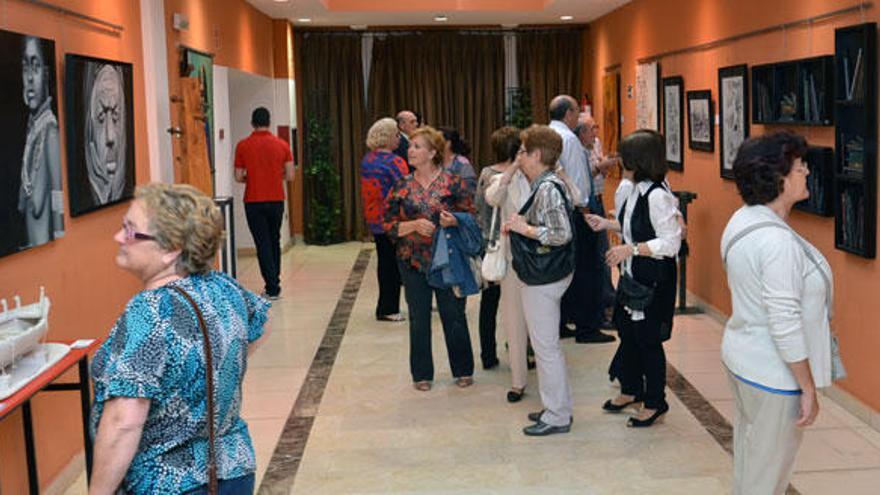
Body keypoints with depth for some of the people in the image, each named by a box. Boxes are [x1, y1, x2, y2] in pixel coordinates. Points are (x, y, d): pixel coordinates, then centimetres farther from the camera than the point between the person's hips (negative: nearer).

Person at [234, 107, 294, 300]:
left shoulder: (243, 146, -6)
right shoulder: (282, 145, -1)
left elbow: (238, 177, -3)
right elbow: (289, 175, -1)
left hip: (254, 202, -2)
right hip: (276, 200, 2)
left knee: (263, 244, 2)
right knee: (274, 241, 16)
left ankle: (272, 287, -4)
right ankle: (275, 284, 22)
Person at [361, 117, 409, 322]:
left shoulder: (366, 160, 7)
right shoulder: (394, 163, -17)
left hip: (374, 220, 8)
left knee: (384, 262, 16)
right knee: (393, 266, 1)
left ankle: (386, 307, 24)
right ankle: (388, 309, 7)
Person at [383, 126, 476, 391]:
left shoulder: (453, 182, -4)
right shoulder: (401, 186, 2)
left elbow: (472, 215, 0)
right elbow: (389, 225, 1)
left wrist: (454, 220, -20)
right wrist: (414, 225, -16)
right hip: (413, 261, 2)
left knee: (454, 315, 7)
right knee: (419, 319, 9)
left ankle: (463, 370, 24)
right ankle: (422, 374, 22)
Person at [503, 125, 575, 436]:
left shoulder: (547, 189, -20)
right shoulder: (546, 185, 11)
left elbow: (563, 235, -26)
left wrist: (525, 228, -19)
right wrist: (519, 226, 7)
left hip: (542, 278, -11)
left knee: (545, 346, -2)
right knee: (547, 344, 18)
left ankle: (557, 417, 8)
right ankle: (558, 407, 29)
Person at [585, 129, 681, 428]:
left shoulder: (658, 196, -23)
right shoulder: (637, 190, 5)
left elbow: (671, 243, -23)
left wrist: (631, 249, -25)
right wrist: (607, 224, 12)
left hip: (654, 279, -9)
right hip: (632, 275, 9)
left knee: (648, 340, 3)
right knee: (627, 333, 20)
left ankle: (655, 403, 19)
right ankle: (631, 390, 38)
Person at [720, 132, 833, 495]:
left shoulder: (744, 220, 3)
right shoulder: (778, 242, -27)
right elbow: (785, 323, -26)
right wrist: (809, 389, -18)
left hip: (741, 356, 10)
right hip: (773, 374, -9)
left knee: (748, 459, 23)